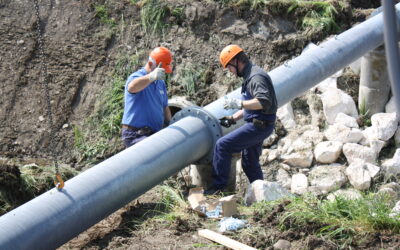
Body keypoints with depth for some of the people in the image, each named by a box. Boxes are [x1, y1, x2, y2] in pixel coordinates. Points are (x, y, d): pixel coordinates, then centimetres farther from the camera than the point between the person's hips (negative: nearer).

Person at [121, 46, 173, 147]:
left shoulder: (161, 82, 18)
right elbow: (131, 87, -36)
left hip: (154, 134, 8)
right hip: (135, 135, -8)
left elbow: (165, 108, 27)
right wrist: (151, 77, -53)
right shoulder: (136, 77, -9)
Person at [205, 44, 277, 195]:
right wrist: (233, 118, 17)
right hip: (256, 125, 11)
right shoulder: (249, 76, 17)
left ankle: (219, 186, -9)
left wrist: (238, 104, -30)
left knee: (223, 145, -13)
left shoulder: (256, 76, -17)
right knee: (249, 162, 19)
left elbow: (263, 102, -31)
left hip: (259, 125, -11)